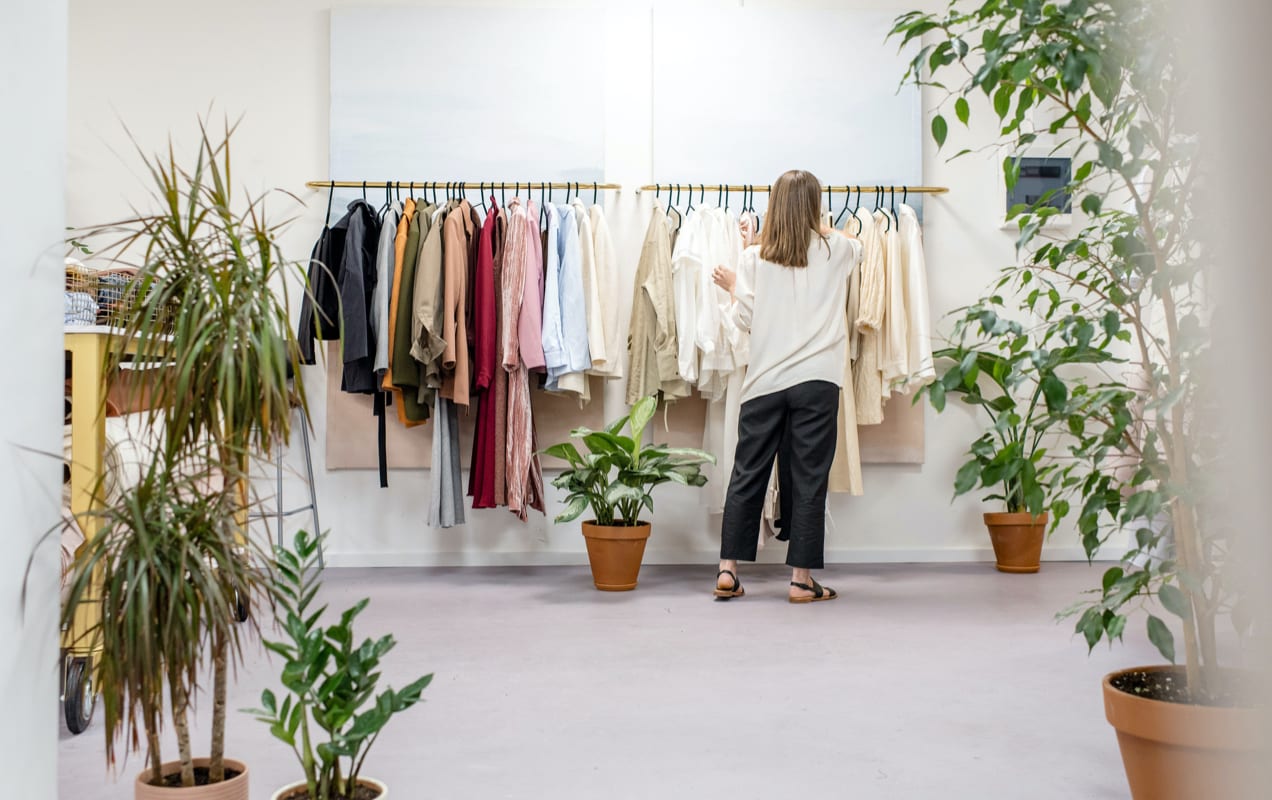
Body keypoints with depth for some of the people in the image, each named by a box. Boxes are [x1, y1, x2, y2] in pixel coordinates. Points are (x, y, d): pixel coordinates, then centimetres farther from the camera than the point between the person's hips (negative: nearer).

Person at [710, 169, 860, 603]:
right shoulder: (835, 250, 4)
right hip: (817, 380, -1)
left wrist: (733, 288, 18)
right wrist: (823, 228, 44)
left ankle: (727, 571, 13)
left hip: (765, 381, 1)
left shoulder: (754, 258, 1)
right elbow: (856, 244, 28)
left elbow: (744, 319, 0)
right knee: (809, 480, 3)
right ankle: (801, 579, 6)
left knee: (747, 475, 9)